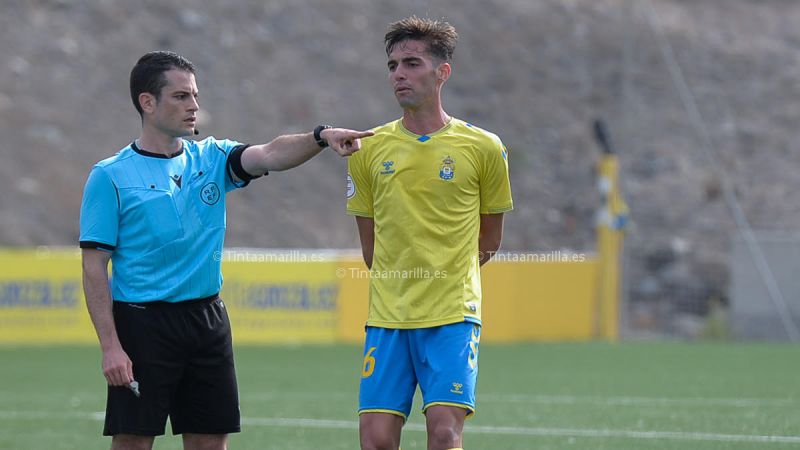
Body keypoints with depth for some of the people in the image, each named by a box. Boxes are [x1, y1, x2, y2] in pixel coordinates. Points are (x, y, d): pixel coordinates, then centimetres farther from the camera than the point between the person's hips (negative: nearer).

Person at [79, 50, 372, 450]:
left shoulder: (211, 158, 9)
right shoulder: (111, 176, -4)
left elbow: (269, 155, -10)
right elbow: (95, 267, -6)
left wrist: (320, 137, -30)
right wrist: (109, 346, -14)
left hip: (208, 320, 5)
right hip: (142, 323, -5)